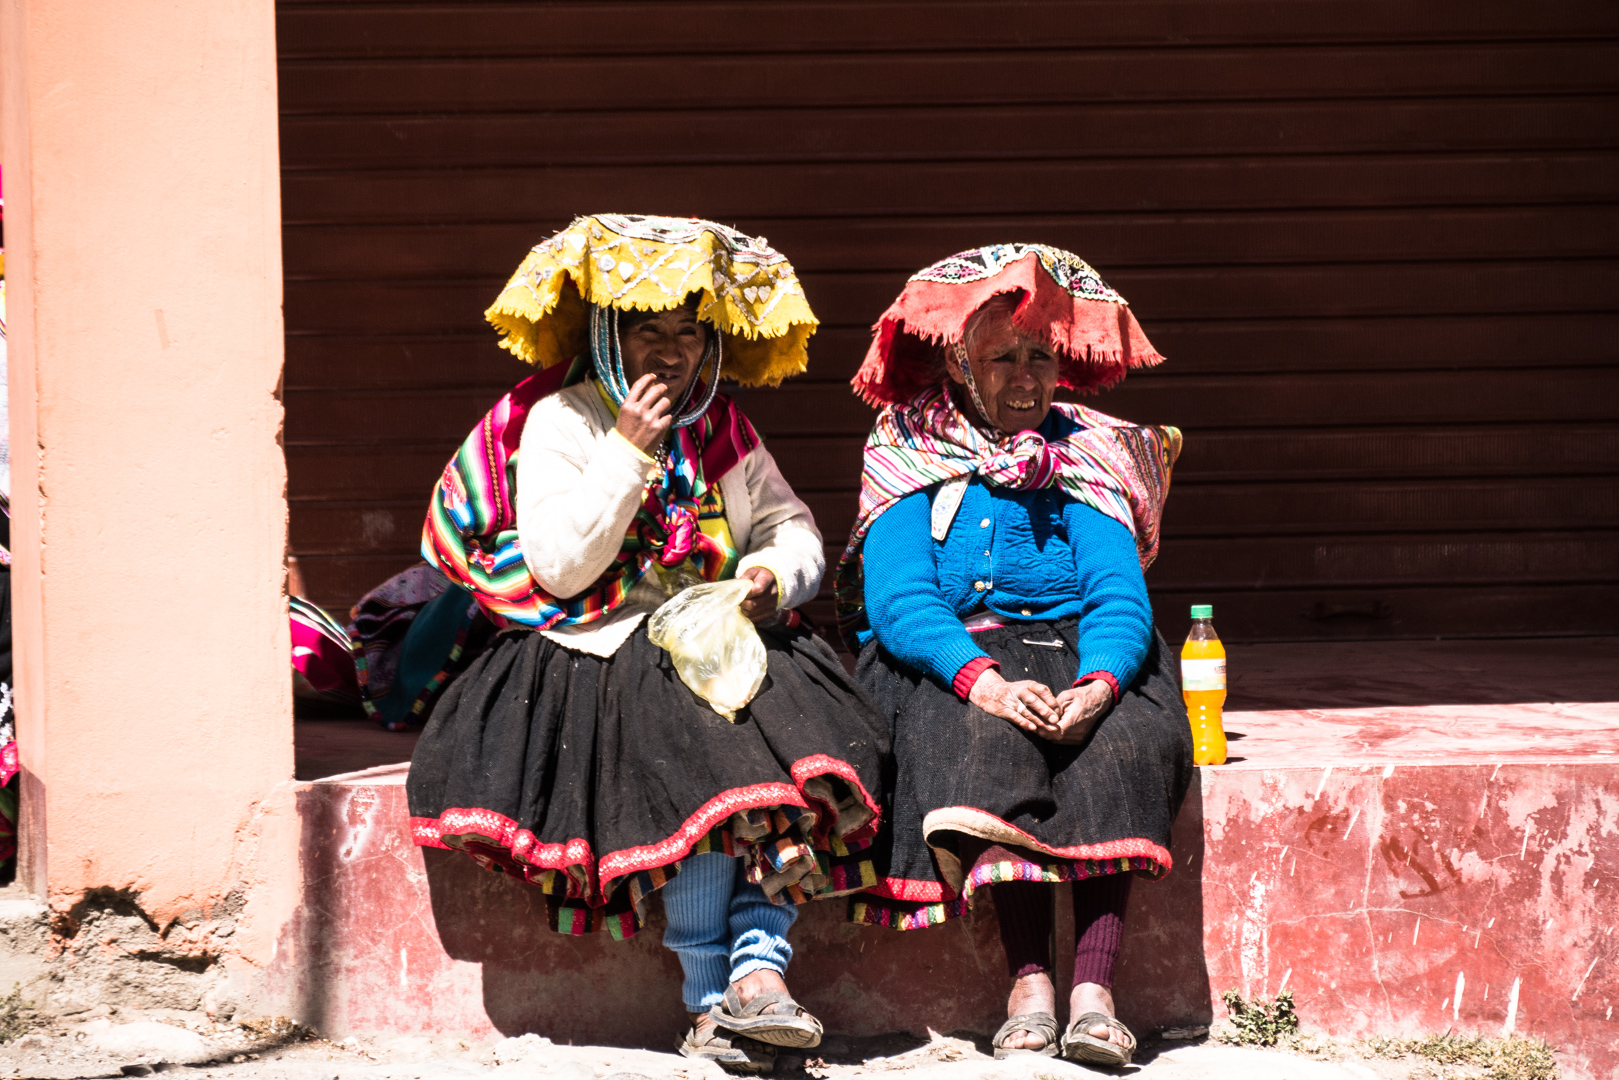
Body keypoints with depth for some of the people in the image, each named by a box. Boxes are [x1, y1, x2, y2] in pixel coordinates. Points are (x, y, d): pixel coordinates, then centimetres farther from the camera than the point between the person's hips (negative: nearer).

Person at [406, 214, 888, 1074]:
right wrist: (627, 452, -14)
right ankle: (707, 998, -27)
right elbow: (560, 569, -11)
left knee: (797, 726, -26)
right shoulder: (558, 422, -1)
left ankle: (759, 969, -32)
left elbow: (792, 530, 19)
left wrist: (775, 572, -5)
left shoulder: (719, 427, 16)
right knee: (705, 749, -32)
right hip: (599, 650, -5)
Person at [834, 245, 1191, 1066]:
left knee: (1124, 740, -31)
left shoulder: (1082, 458, 12)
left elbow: (1118, 593, -1)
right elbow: (899, 601, -9)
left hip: (1074, 651, 2)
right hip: (945, 659, -2)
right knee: (988, 738, -35)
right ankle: (1030, 987, -39)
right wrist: (983, 680, -28)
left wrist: (1098, 684, -24)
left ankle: (1094, 991, -38)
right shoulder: (911, 462, 6)